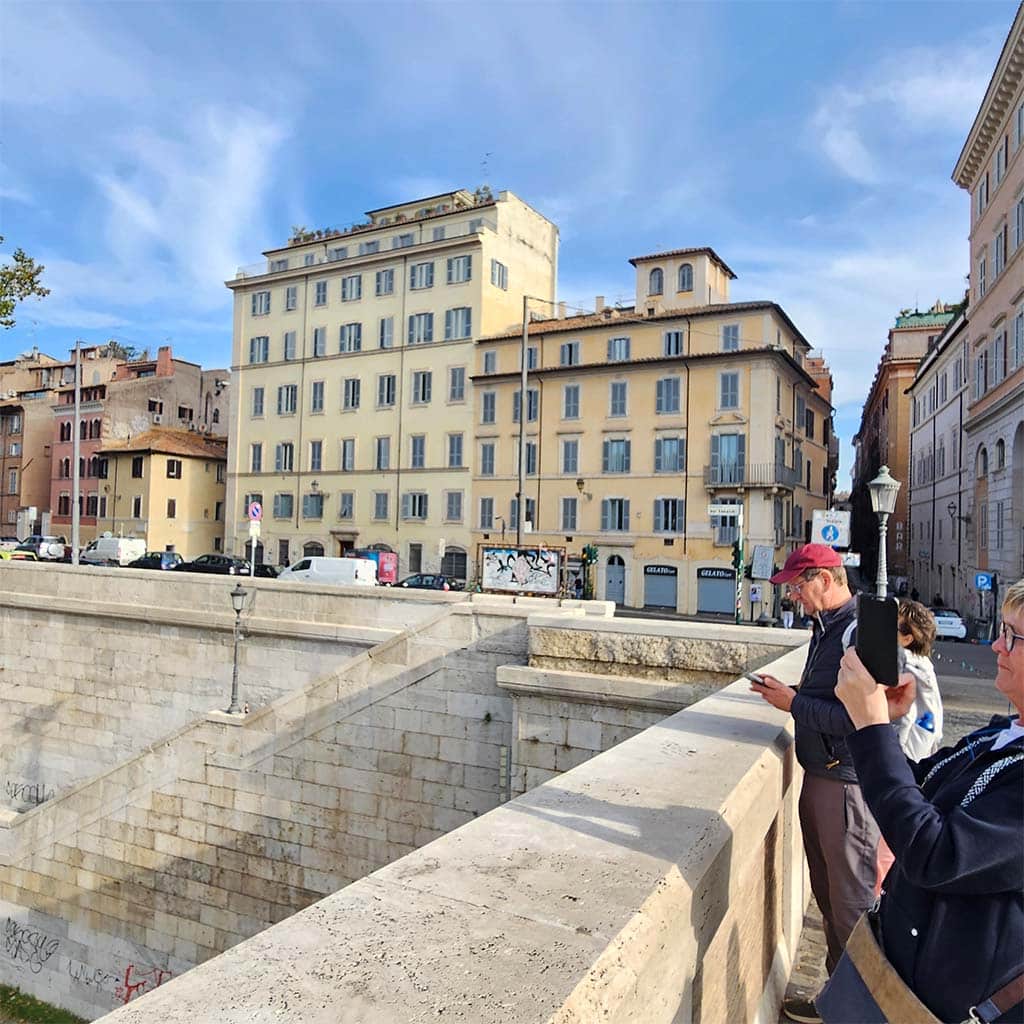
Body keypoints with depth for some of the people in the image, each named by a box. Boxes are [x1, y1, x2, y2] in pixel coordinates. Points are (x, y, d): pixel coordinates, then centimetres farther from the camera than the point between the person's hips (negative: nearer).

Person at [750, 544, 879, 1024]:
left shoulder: (859, 632, -21)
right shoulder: (826, 627, 10)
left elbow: (855, 717, -27)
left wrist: (794, 703, -17)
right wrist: (786, 693, 3)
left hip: (846, 784, -10)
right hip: (819, 775, 10)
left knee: (853, 902, 5)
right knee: (827, 894, 21)